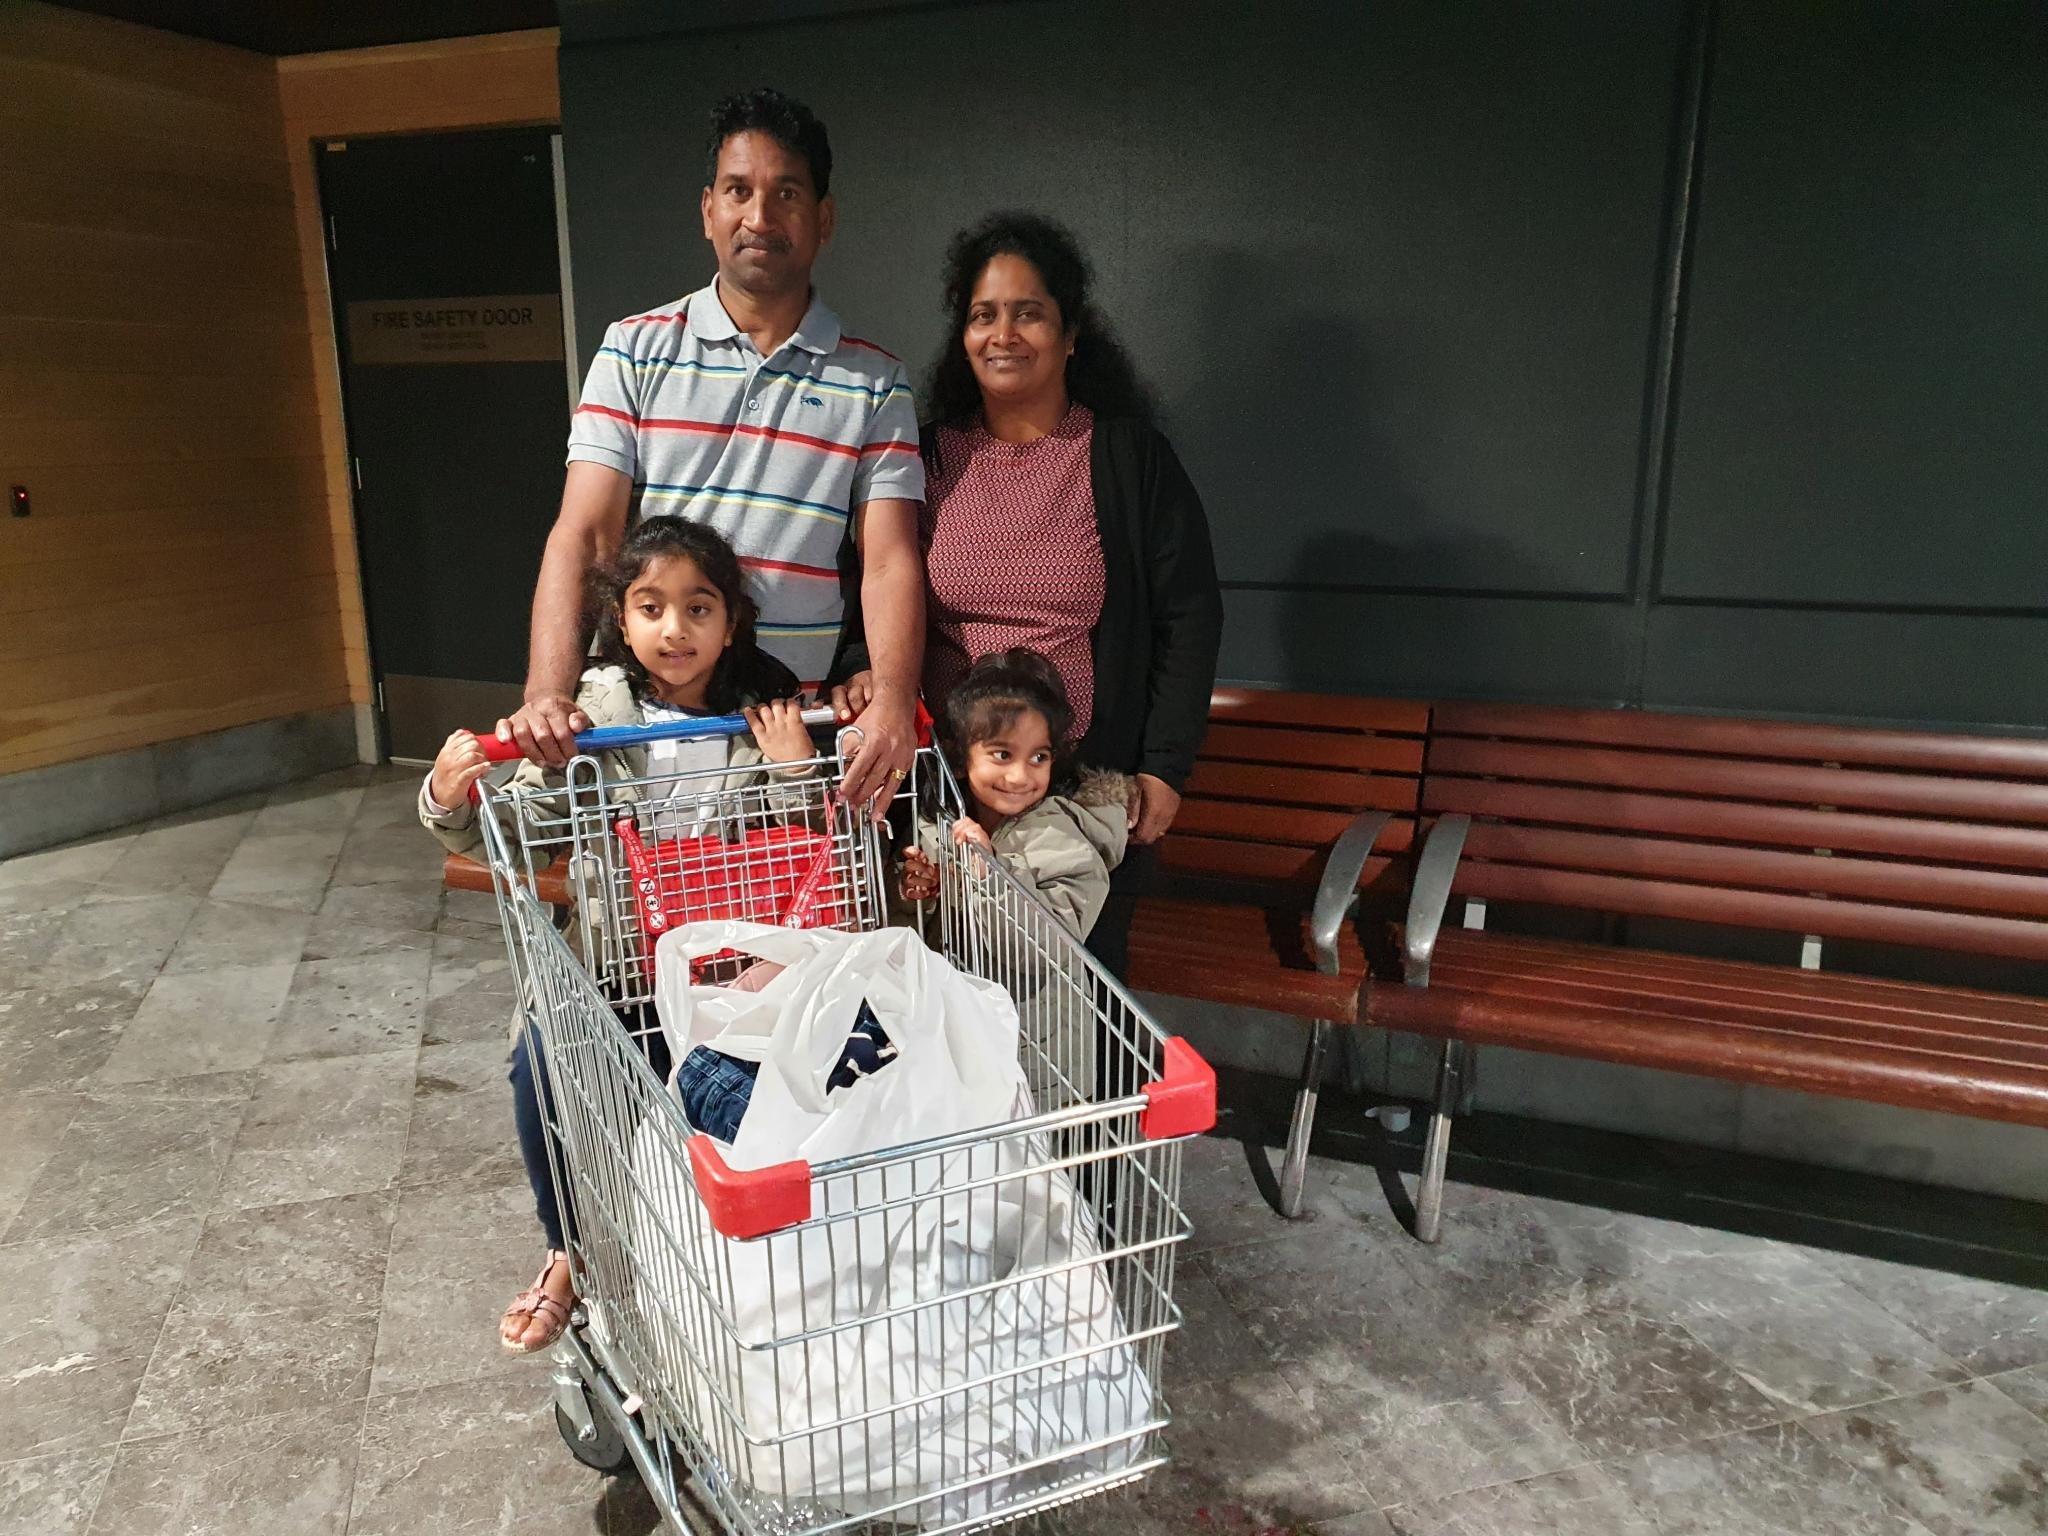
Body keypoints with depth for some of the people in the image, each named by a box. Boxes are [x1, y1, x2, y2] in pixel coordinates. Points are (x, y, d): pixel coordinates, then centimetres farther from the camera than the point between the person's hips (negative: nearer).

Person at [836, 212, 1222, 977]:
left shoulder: (1131, 456, -2)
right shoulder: (927, 456, 5)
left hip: (1093, 780, -2)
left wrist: (1163, 767, -4)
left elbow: (1188, 617, -1)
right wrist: (862, 669, -8)